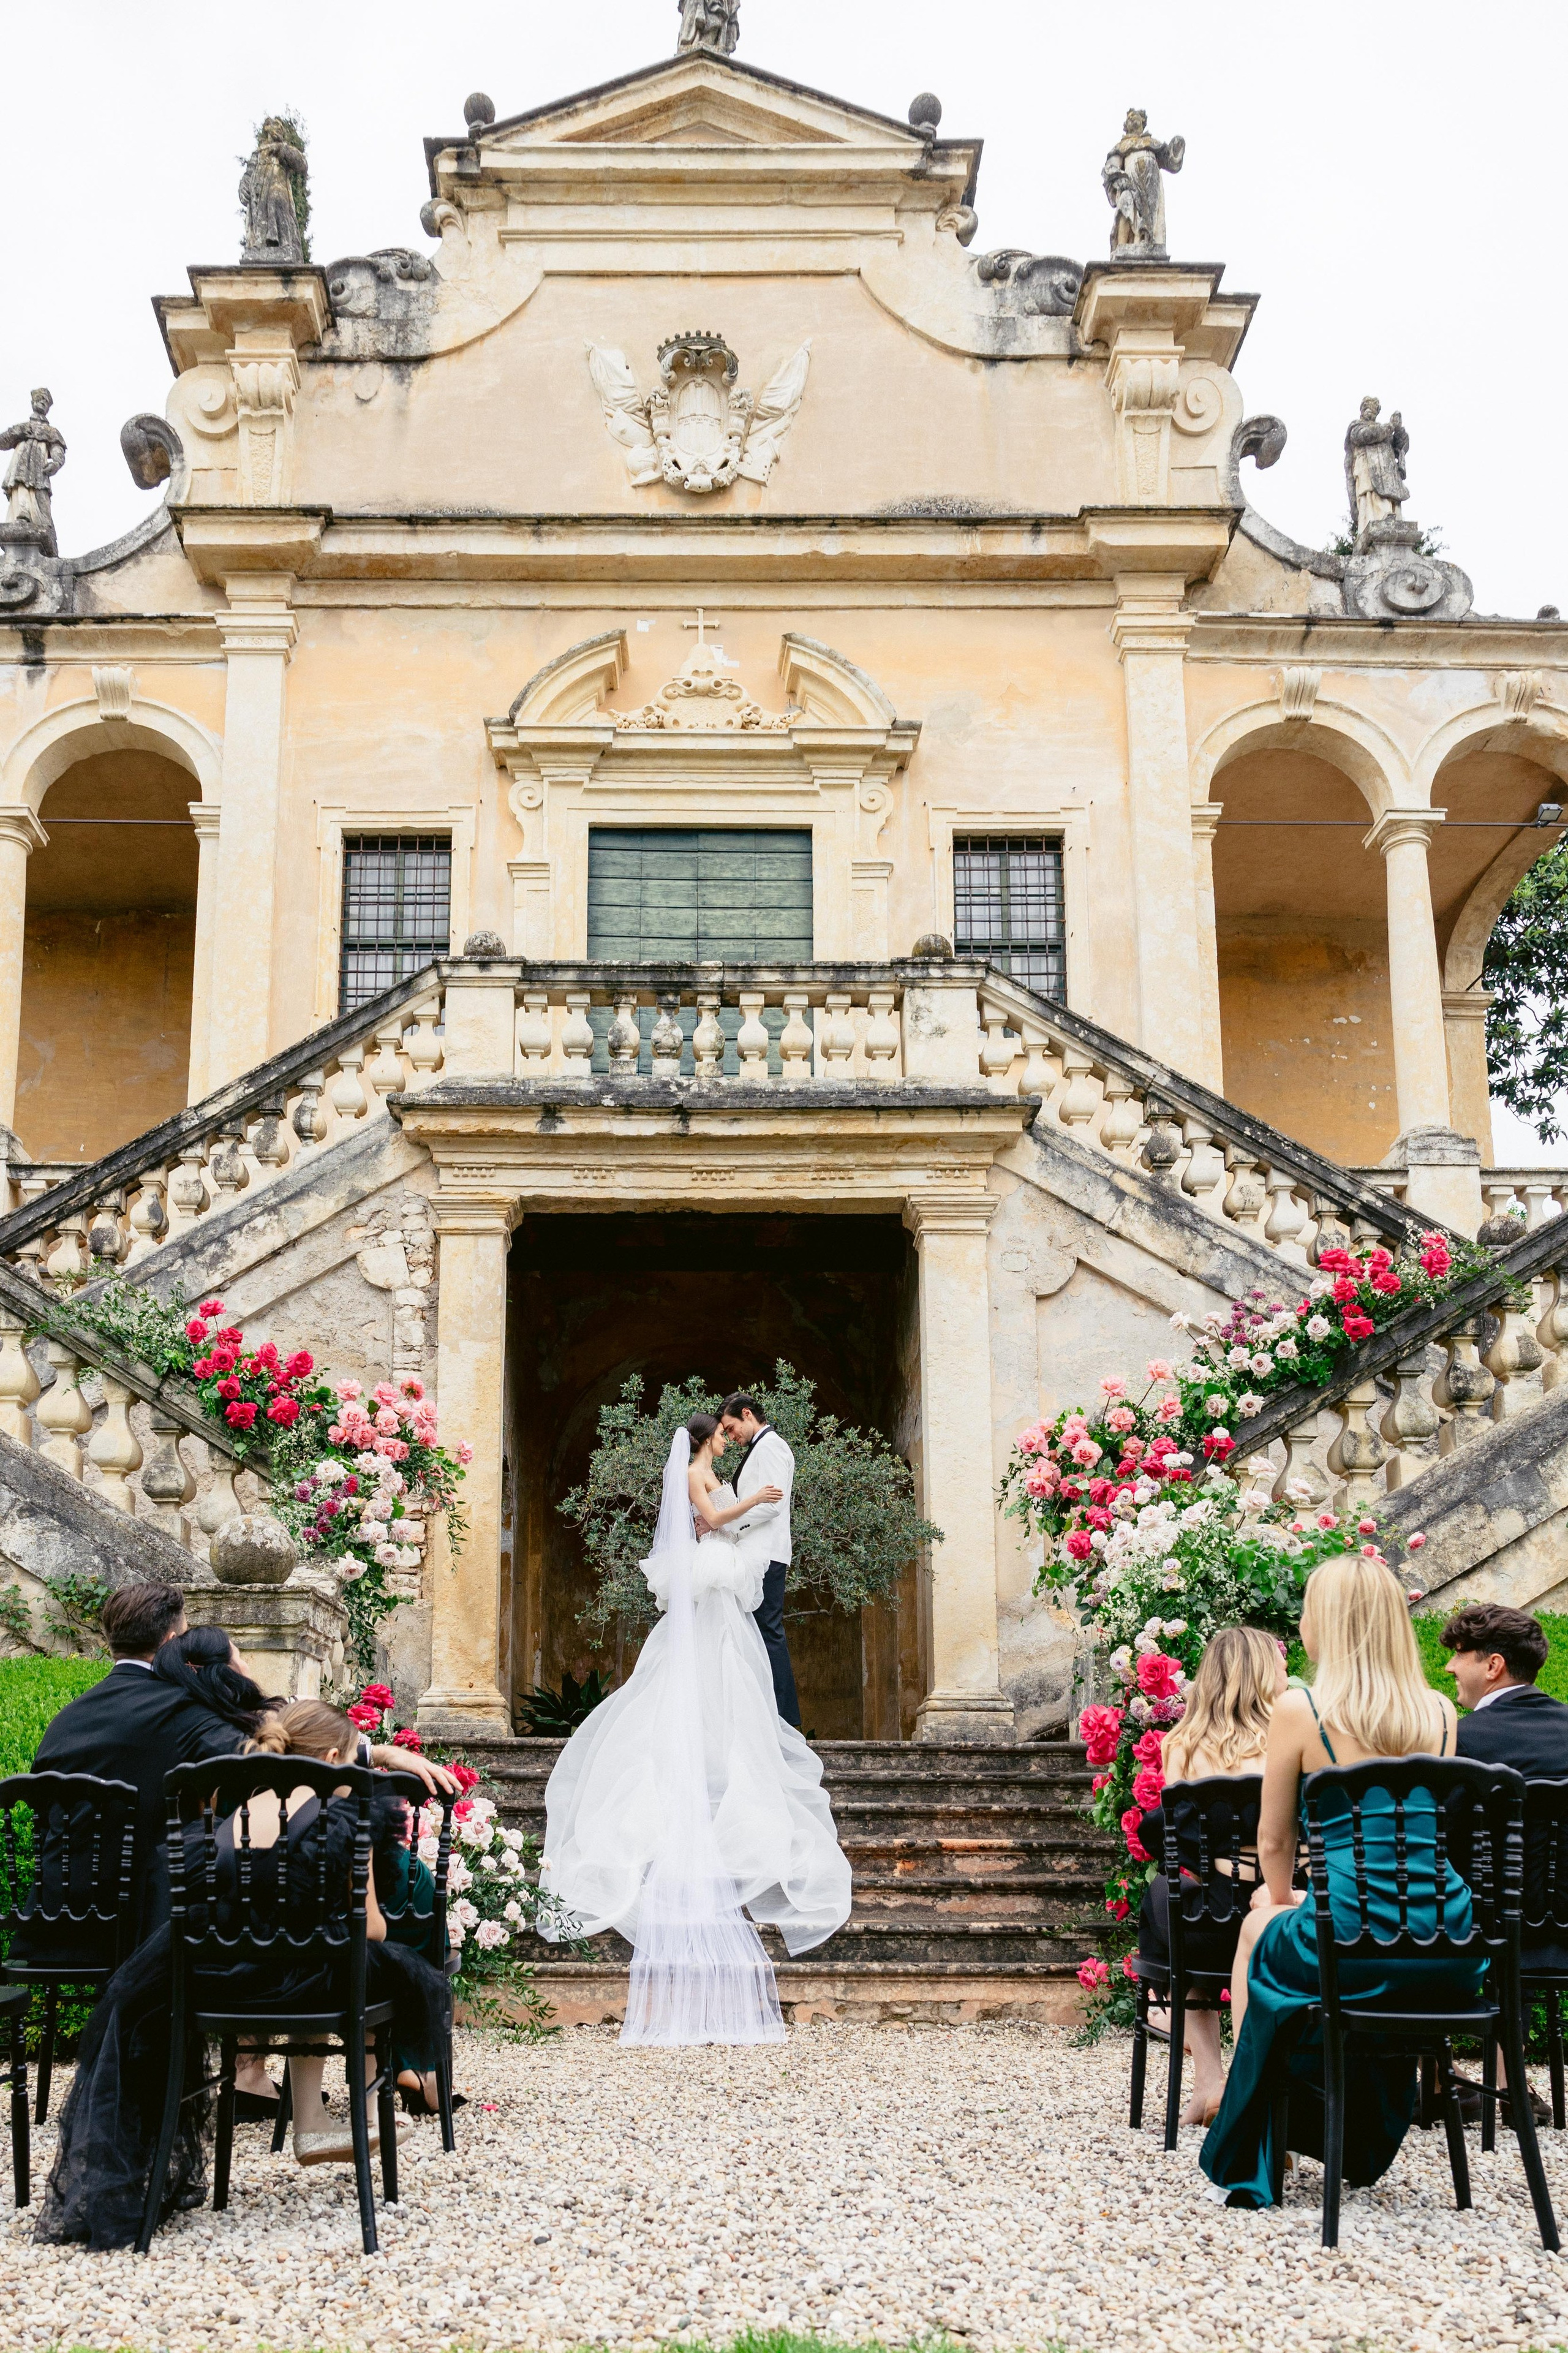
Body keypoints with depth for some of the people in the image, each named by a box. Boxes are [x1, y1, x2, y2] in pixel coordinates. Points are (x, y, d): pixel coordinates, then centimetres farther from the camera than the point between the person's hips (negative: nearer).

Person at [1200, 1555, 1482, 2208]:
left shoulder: (1300, 1709, -5)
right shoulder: (1440, 1712, 8)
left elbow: (1273, 1841, 5)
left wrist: (1281, 1902, 28)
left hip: (1353, 1947, -4)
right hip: (1448, 1954, 5)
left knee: (1259, 1929, 28)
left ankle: (1246, 2163, 36)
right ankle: (1363, 2149, 49)